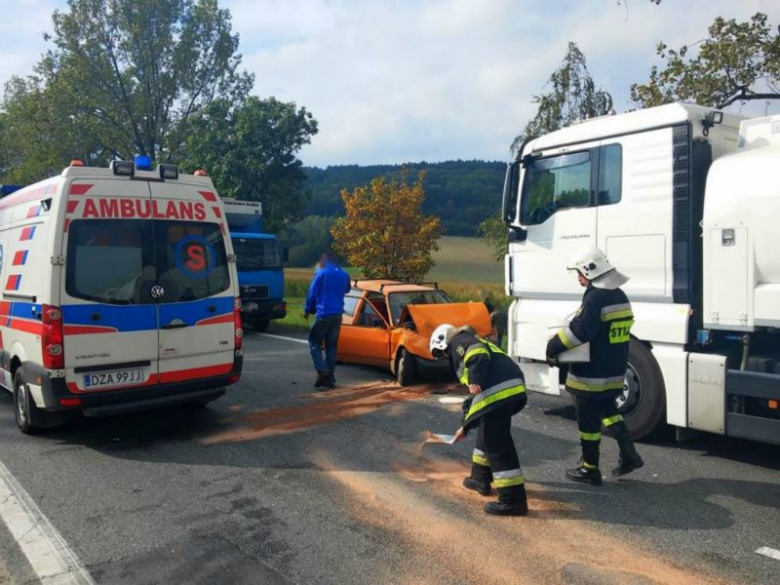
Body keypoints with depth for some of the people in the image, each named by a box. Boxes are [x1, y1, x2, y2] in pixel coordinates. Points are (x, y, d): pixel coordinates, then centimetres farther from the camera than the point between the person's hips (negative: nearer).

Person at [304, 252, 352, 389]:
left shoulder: (321, 273, -5)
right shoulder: (344, 275, 11)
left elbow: (312, 293, -2)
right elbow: (347, 290, 31)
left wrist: (307, 310, 11)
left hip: (323, 314, -5)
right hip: (337, 315, 5)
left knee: (314, 342, 7)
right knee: (332, 346, 10)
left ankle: (322, 370, -11)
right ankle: (330, 378, 8)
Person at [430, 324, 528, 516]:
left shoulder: (459, 341, 13)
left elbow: (479, 353, -12)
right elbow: (476, 395, 40)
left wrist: (475, 381, -25)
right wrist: (465, 426, 46)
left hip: (498, 391, -10)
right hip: (511, 388, 10)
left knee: (498, 445, -6)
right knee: (487, 433, 26)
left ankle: (513, 499, -4)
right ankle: (481, 478, 38)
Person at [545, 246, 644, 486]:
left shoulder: (595, 297, -20)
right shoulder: (620, 296, 10)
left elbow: (579, 331, -25)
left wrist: (553, 347, -13)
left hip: (591, 374, -9)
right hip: (614, 371, 9)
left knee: (588, 420, 4)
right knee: (607, 409, 26)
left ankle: (589, 469, 15)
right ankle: (629, 454, 21)